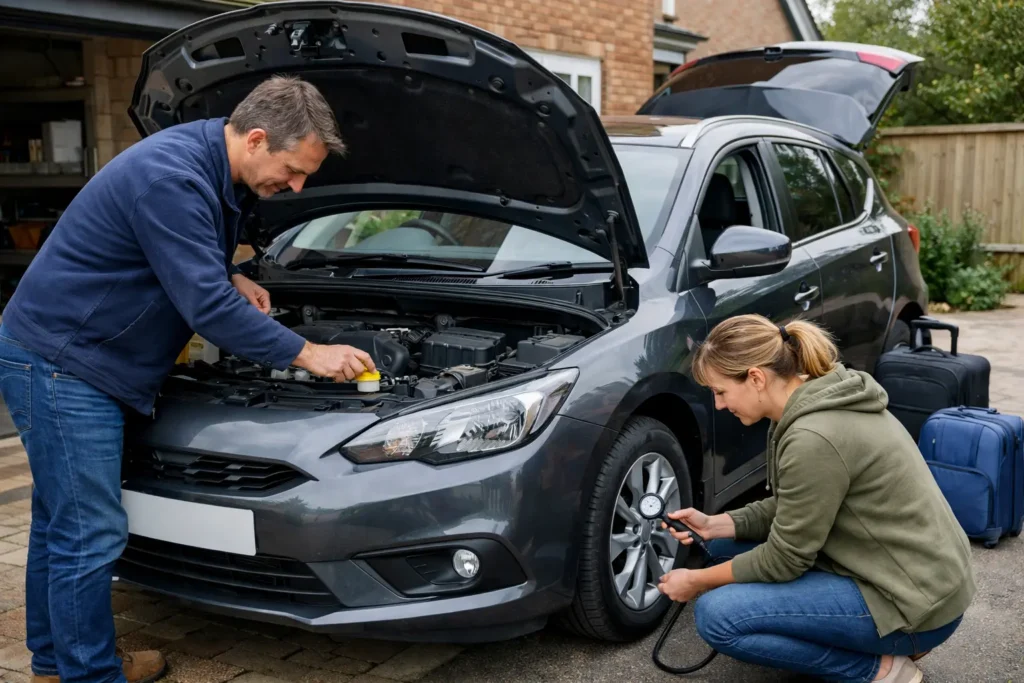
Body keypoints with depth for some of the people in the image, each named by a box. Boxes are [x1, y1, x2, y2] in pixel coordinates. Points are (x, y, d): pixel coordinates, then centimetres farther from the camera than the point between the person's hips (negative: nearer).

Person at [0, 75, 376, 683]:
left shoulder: (210, 164, 4)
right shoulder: (170, 177, -27)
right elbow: (207, 307, -27)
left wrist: (232, 278, 3)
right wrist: (307, 354, -20)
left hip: (79, 360, 10)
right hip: (61, 361, -10)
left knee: (61, 521, 20)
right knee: (91, 537, -4)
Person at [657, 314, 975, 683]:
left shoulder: (813, 439, -28)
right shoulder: (816, 401, 2)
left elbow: (785, 559, -17)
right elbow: (789, 510, 13)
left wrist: (698, 581, -4)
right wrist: (714, 525, 2)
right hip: (910, 569, 10)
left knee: (716, 615, -16)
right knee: (724, 546, 13)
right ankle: (891, 638, 13)